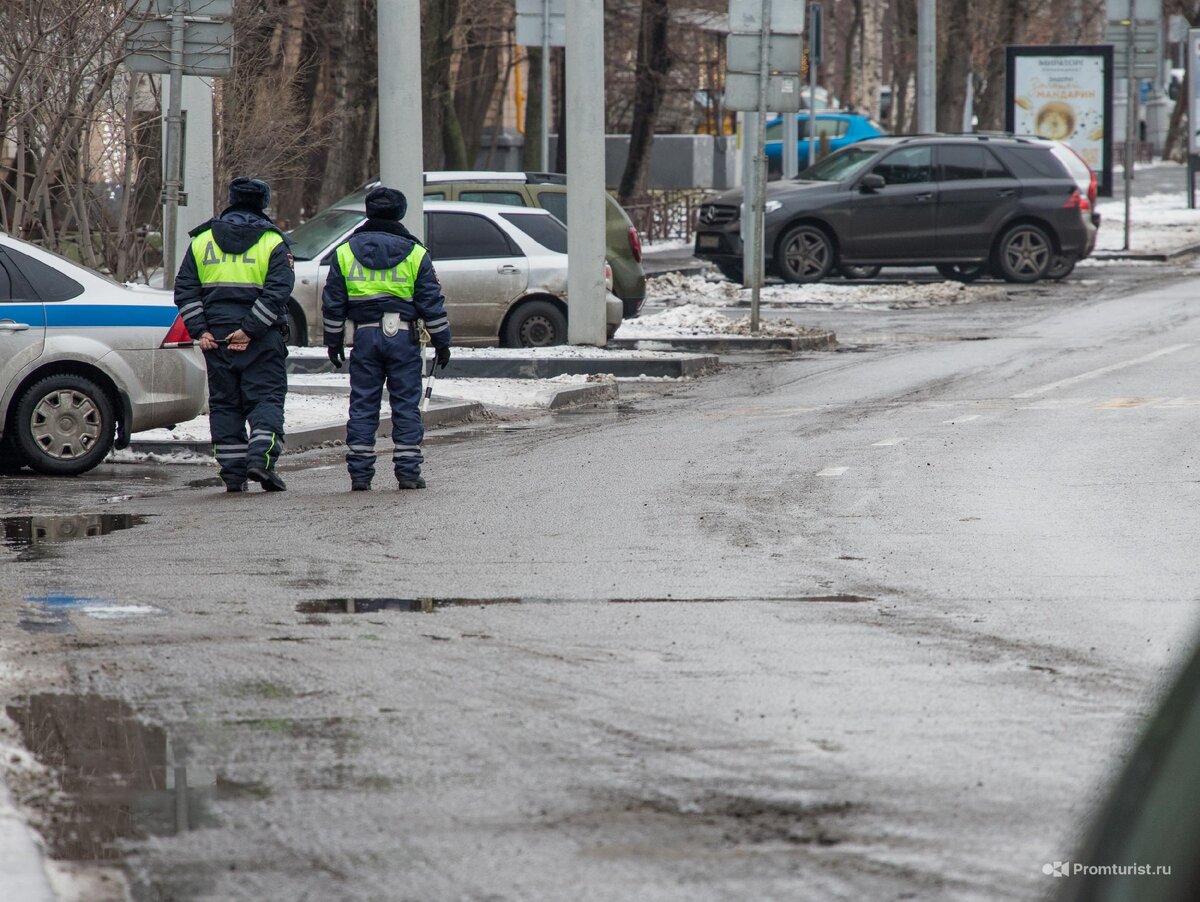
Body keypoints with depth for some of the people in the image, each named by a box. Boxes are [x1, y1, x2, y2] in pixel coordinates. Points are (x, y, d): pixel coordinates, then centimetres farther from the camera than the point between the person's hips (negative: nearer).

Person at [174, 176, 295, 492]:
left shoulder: (203, 240, 9)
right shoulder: (272, 242, -1)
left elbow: (185, 291, 4)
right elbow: (276, 292, -12)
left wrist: (200, 331, -1)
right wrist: (249, 330, -14)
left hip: (215, 337, 3)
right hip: (261, 340, -3)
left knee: (224, 403, 8)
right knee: (266, 399, 1)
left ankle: (233, 472, 5)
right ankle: (260, 458, -18)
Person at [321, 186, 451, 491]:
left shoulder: (345, 252, 6)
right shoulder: (414, 253, 2)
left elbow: (333, 303, 8)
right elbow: (432, 303, 2)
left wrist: (334, 341, 16)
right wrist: (442, 342, 8)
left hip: (365, 336, 1)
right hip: (403, 337, -1)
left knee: (362, 406, 5)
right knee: (406, 405, 3)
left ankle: (359, 473, 3)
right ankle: (408, 471, 1)